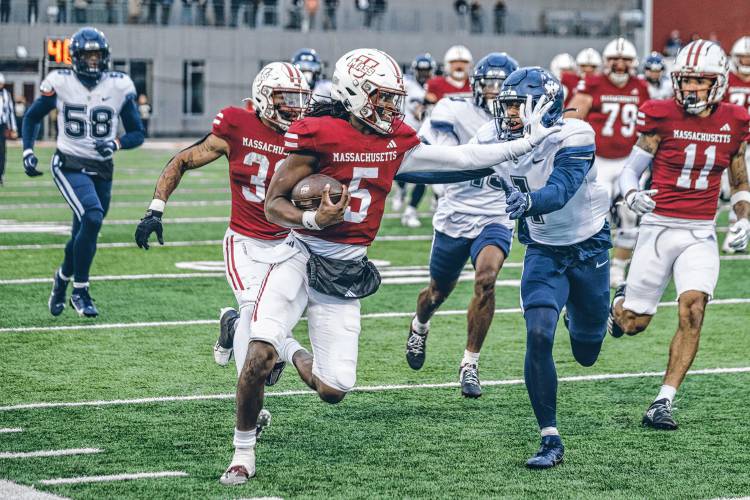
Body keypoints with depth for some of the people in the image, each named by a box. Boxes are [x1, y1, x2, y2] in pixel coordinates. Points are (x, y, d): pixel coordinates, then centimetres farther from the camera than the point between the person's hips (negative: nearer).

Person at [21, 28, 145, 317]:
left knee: (84, 235, 9)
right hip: (69, 166, -3)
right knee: (92, 217, -26)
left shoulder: (119, 87, -2)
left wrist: (116, 144, -17)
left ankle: (62, 278, 41)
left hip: (102, 170, 3)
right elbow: (32, 117, 10)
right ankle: (80, 291, -14)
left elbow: (137, 133, 3)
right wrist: (28, 151, -3)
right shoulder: (60, 83, -5)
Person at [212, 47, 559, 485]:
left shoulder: (396, 141, 4)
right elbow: (274, 204, -8)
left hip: (346, 274, 5)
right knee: (259, 358, -22)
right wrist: (312, 220, -28)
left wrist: (527, 143, 14)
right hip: (302, 257, -5)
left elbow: (460, 158, 11)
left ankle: (293, 352, 33)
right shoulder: (321, 134, -12)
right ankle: (244, 451, 3)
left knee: (333, 391, -2)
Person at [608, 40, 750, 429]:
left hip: (700, 235, 2)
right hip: (658, 227, -2)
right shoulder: (663, 118, -6)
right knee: (632, 324, 0)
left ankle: (663, 403, -13)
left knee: (693, 311, -19)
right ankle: (622, 301, 38)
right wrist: (632, 196, -20)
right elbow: (630, 170, 2)